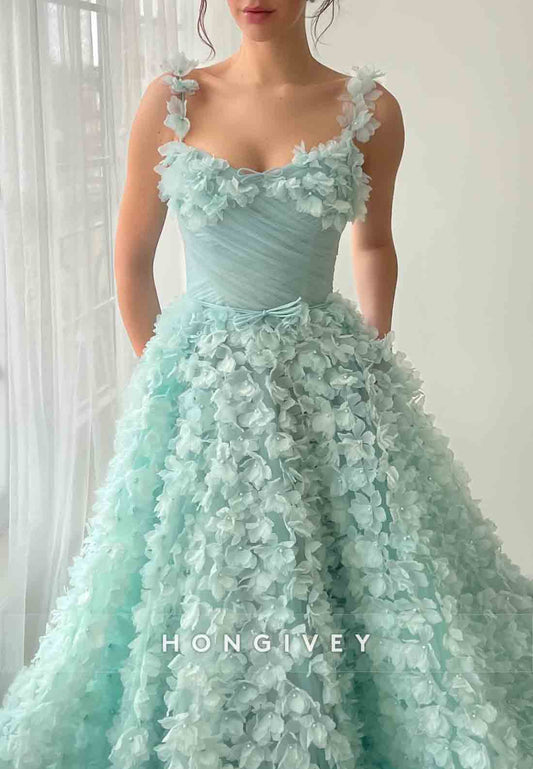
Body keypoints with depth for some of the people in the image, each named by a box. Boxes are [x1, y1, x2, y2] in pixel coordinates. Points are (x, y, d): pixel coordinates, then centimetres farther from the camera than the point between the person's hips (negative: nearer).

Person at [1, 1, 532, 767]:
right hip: (201, 381, 0)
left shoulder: (370, 109, -3)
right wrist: (162, 371, 7)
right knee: (196, 579, 8)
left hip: (330, 379, 1)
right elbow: (132, 259, 5)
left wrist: (374, 359, 10)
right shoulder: (171, 99, -4)